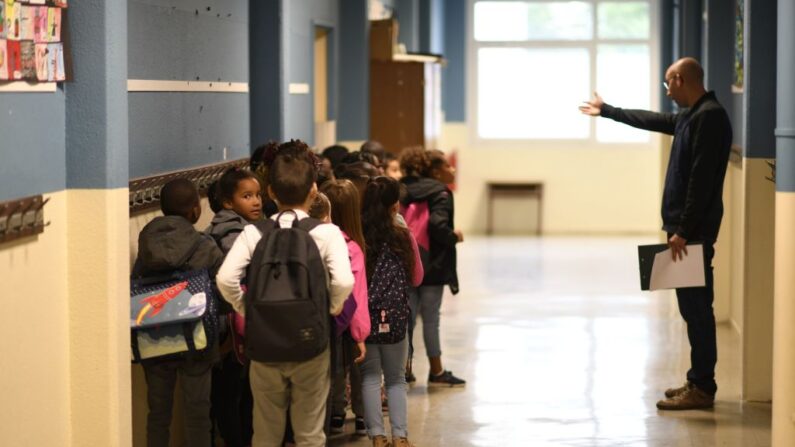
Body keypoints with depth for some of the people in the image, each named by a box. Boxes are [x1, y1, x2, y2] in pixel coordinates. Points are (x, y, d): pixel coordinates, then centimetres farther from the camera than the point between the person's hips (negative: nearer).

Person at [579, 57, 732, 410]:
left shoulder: (709, 117, -15)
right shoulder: (691, 116, 16)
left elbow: (702, 179, -21)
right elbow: (650, 120, 35)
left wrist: (684, 230, -23)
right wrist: (606, 111, 46)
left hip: (694, 230, -10)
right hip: (685, 226, 10)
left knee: (696, 306, -7)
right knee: (692, 306, 11)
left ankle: (702, 388, -5)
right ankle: (698, 381, 16)